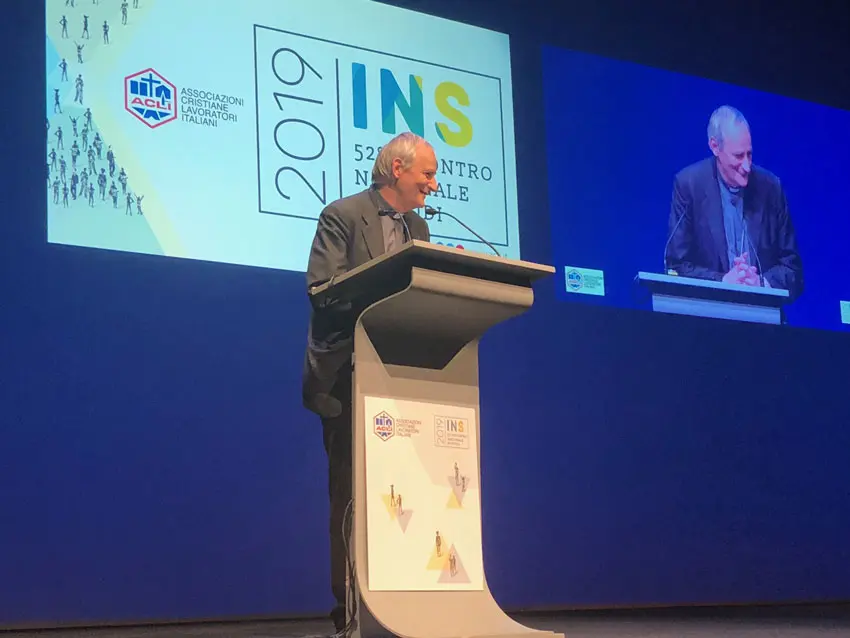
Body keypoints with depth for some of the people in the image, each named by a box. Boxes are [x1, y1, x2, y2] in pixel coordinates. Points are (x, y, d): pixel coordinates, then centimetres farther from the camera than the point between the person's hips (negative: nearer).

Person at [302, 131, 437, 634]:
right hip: (351, 375, -6)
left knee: (400, 491, 3)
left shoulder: (418, 227, 17)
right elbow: (322, 288, -14)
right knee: (353, 492, -3)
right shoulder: (343, 216, -4)